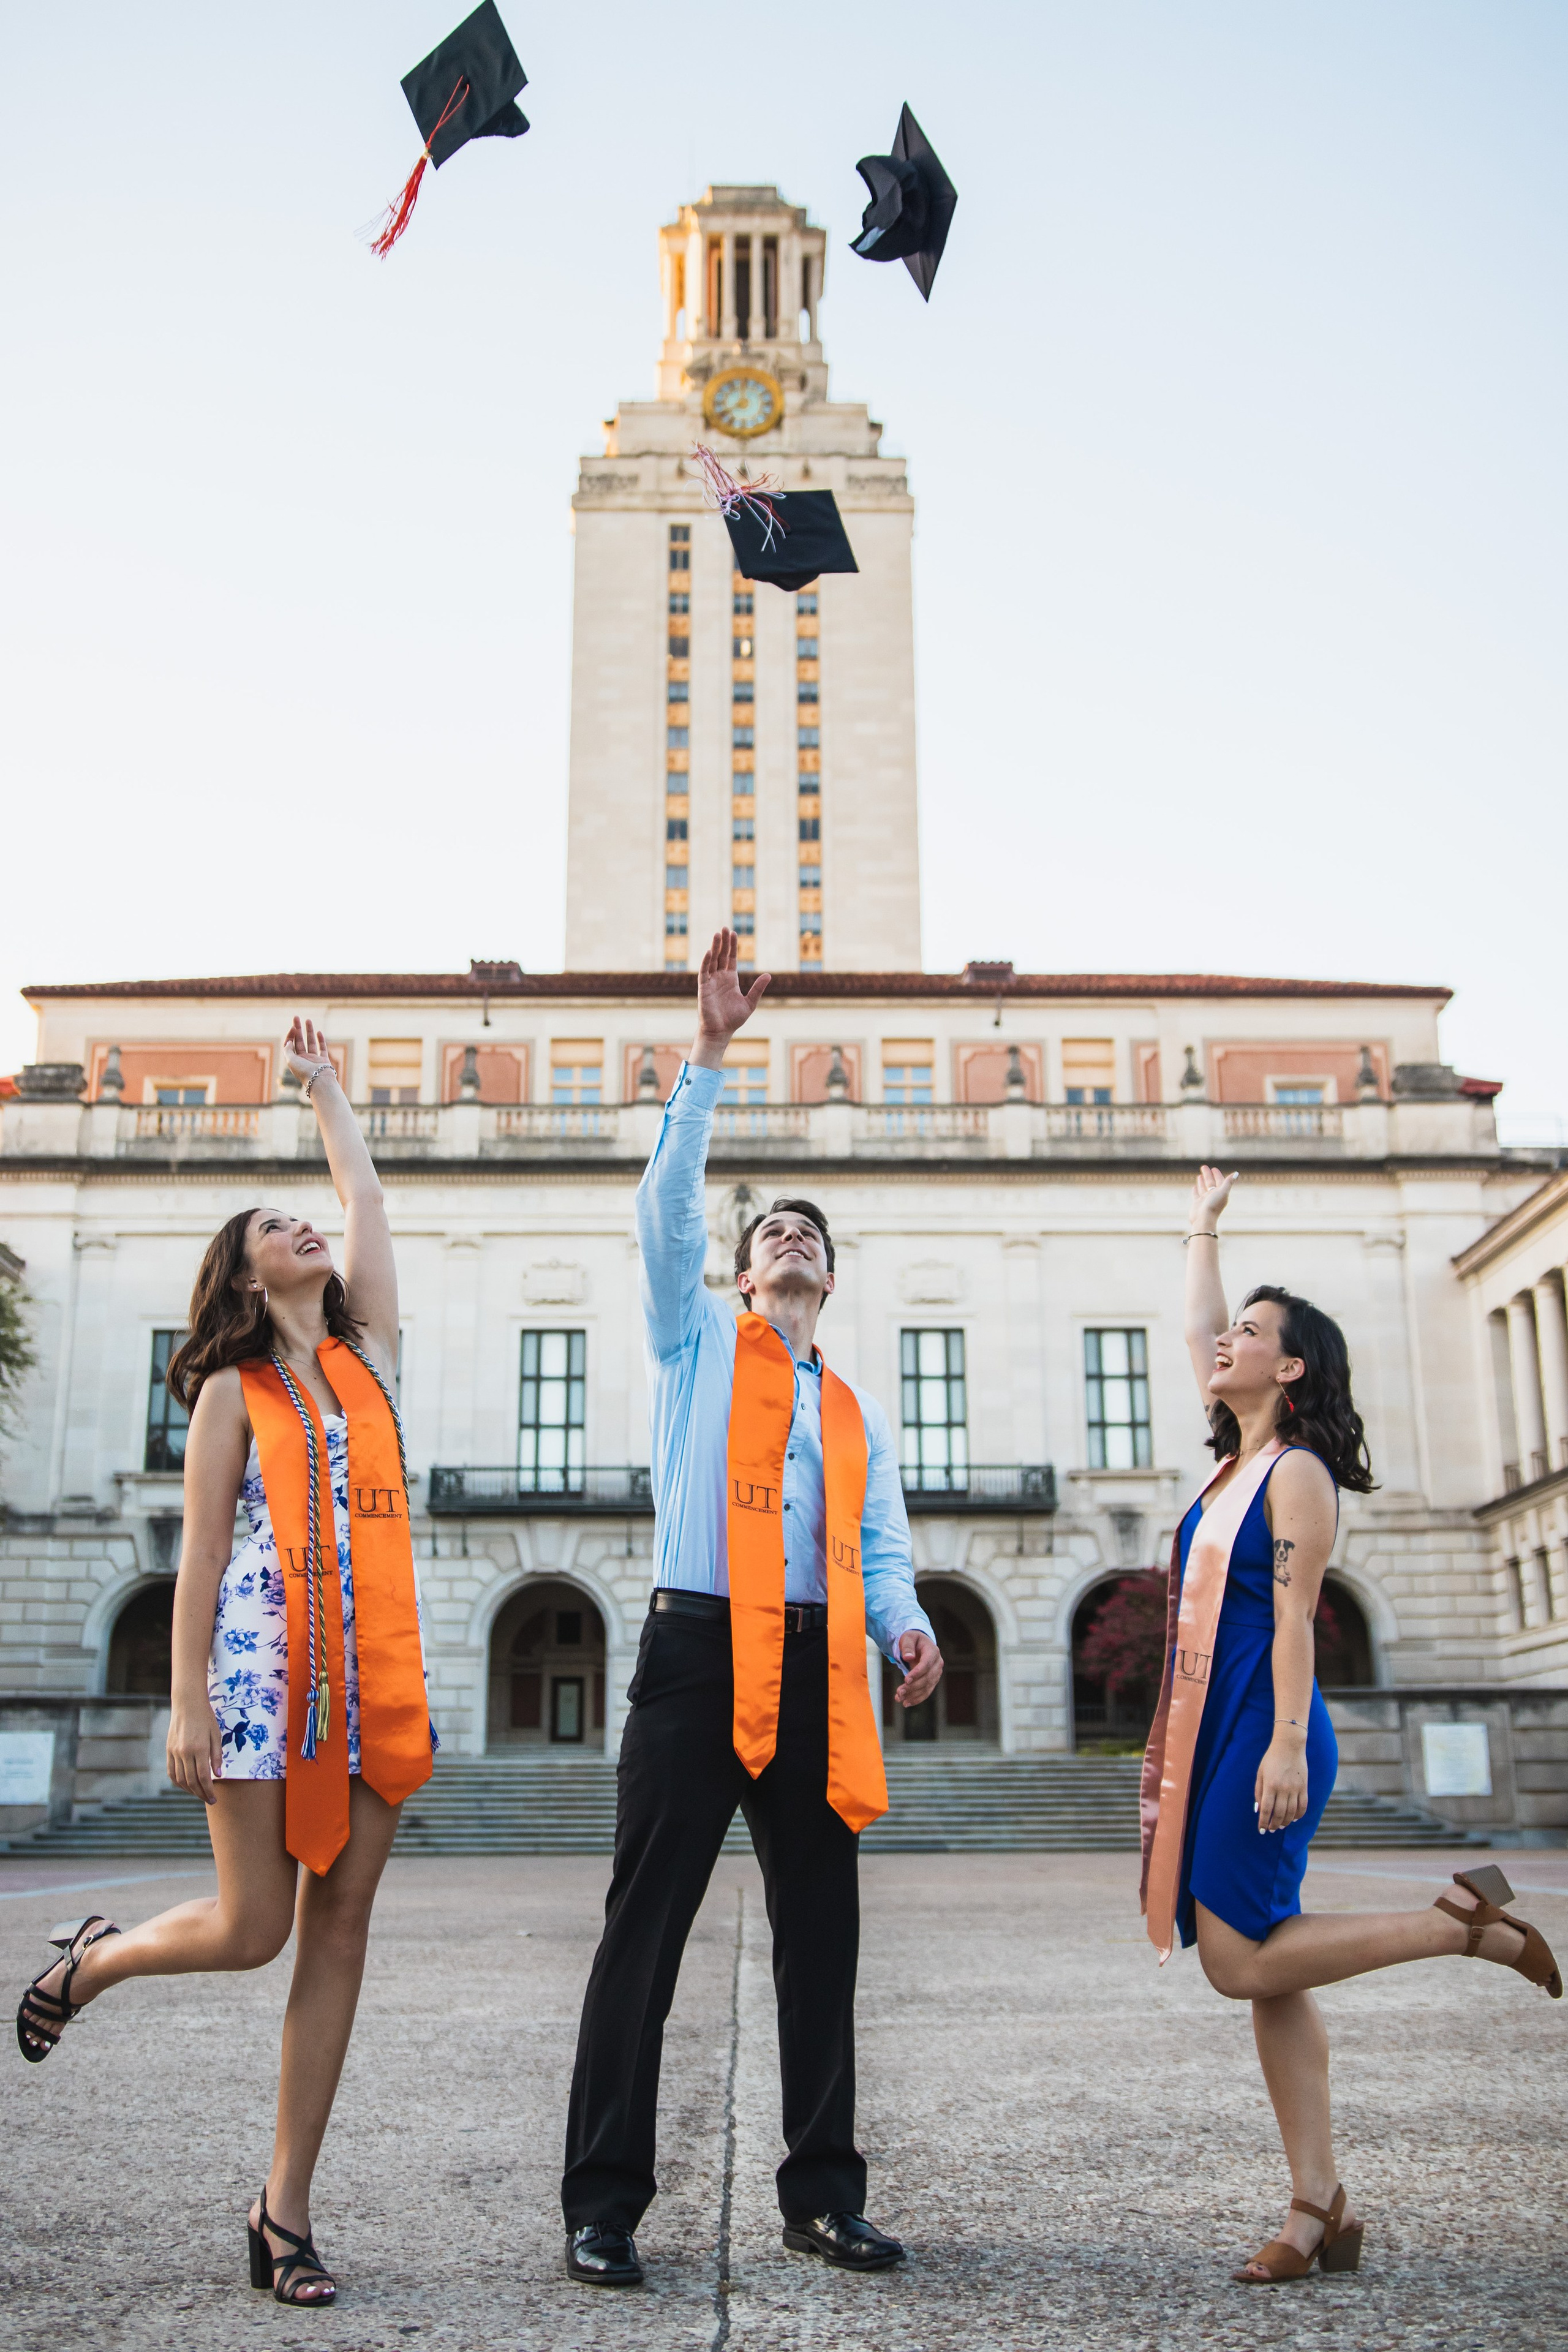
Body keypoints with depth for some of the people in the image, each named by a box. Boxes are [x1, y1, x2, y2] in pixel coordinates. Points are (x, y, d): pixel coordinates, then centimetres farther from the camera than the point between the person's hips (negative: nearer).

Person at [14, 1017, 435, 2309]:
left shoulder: (368, 1353, 14)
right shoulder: (232, 1387, 4)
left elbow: (369, 1205, 18)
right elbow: (201, 1550, 0)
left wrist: (326, 1088, 30)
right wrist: (188, 1701, -7)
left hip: (377, 1669, 4)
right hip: (265, 1659, -4)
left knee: (338, 1930, 2)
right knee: (251, 1927, -3)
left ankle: (287, 2206, 10)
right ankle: (92, 1958, 30)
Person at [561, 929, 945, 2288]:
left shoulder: (857, 1413, 22)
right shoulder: (697, 1340, 13)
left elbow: (877, 1547, 15)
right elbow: (670, 1200, 0)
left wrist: (903, 1622, -8)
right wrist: (710, 1056, -6)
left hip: (816, 1668, 4)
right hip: (696, 1651, -4)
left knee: (821, 1935, 6)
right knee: (647, 1928, -4)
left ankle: (823, 2195, 16)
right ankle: (604, 2207, 2)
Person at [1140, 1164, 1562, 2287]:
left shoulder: (1297, 1473, -7)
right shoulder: (1234, 1461, 15)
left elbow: (1292, 1618, -15)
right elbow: (1197, 1335, 27)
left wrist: (1287, 1744, -21)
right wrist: (1206, 1225, 34)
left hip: (1265, 1733, -8)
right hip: (1214, 1733, 8)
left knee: (1241, 1959, -11)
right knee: (1260, 1966, 4)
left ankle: (1466, 1924, 0)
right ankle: (1321, 2207, 8)